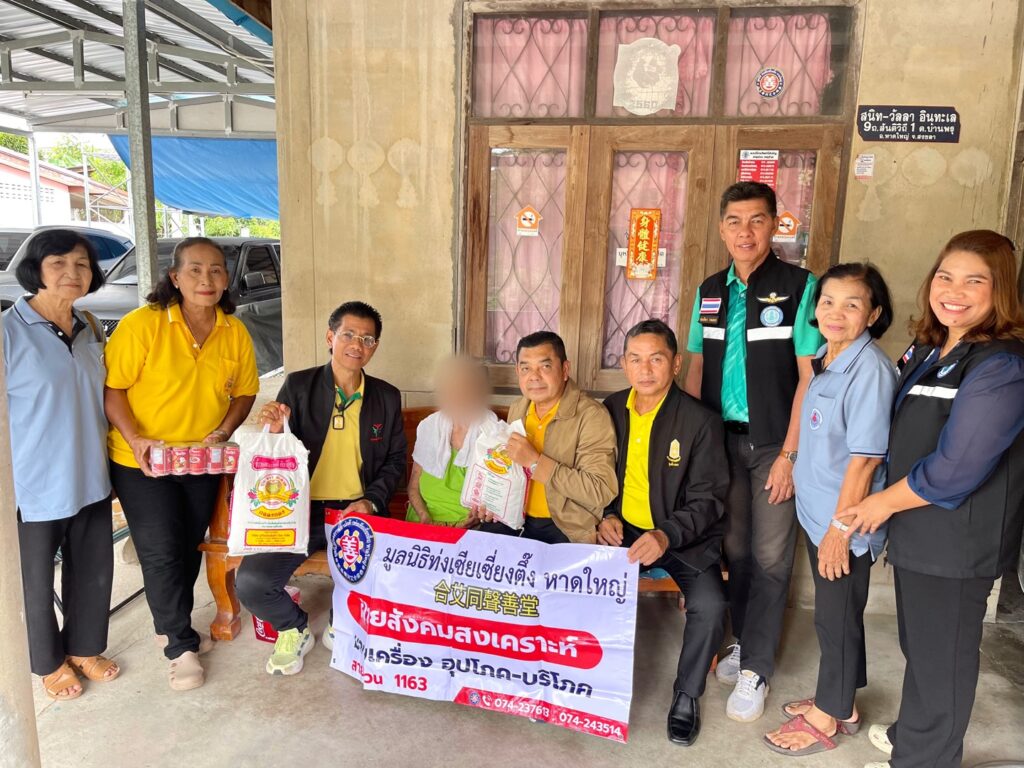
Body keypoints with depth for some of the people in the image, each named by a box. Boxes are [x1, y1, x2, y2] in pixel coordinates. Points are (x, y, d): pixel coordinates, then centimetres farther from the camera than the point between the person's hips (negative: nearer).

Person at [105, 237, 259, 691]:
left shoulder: (235, 333, -4)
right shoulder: (142, 324, -16)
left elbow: (244, 390, 5)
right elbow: (112, 387, -13)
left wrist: (223, 432, -10)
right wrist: (134, 439, -23)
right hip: (141, 462, -4)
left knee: (189, 548, 16)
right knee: (161, 552, -2)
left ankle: (171, 624, 38)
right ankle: (182, 646, 15)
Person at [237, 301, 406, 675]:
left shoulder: (387, 397, 7)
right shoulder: (298, 386, 1)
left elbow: (396, 460, 11)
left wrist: (370, 500, -6)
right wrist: (275, 431, -18)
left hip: (358, 512, 1)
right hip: (302, 509, 0)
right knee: (250, 582, -21)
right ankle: (295, 629, 15)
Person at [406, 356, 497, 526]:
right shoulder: (428, 426, 6)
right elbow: (414, 485, 10)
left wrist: (463, 525, -15)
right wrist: (425, 517, -7)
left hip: (468, 527, -2)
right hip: (424, 522, 3)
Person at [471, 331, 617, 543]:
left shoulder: (592, 416, -14)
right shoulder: (517, 410, 7)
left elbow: (601, 493, -23)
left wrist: (535, 462, -23)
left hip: (567, 530, -5)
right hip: (516, 519, 6)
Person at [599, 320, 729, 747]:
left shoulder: (700, 421, -12)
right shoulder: (611, 411, 1)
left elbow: (707, 498, -13)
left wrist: (666, 535, -29)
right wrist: (607, 516, -8)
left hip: (685, 537, -3)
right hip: (624, 531, 3)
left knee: (710, 606, -26)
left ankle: (687, 695, 2)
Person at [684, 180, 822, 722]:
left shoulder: (799, 287, -8)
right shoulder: (710, 291, 7)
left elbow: (808, 376, -10)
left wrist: (789, 454, -13)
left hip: (774, 443, -4)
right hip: (721, 439, 4)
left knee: (770, 558, 4)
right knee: (733, 549, 14)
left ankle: (755, 668, 17)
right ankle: (743, 641, 33)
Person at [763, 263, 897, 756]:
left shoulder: (870, 370, -21)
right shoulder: (826, 361, 5)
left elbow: (866, 458, -21)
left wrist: (840, 528, -18)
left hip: (846, 520, -8)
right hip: (817, 511, 8)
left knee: (836, 617, 8)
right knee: (833, 613, 20)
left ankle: (828, 717, 26)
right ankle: (839, 701, 38)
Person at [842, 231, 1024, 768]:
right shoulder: (928, 347, 7)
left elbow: (955, 468, -25)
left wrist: (884, 503, -13)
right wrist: (887, 507, 10)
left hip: (957, 541, -8)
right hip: (917, 531, 8)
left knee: (940, 653, 10)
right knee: (918, 643, 24)